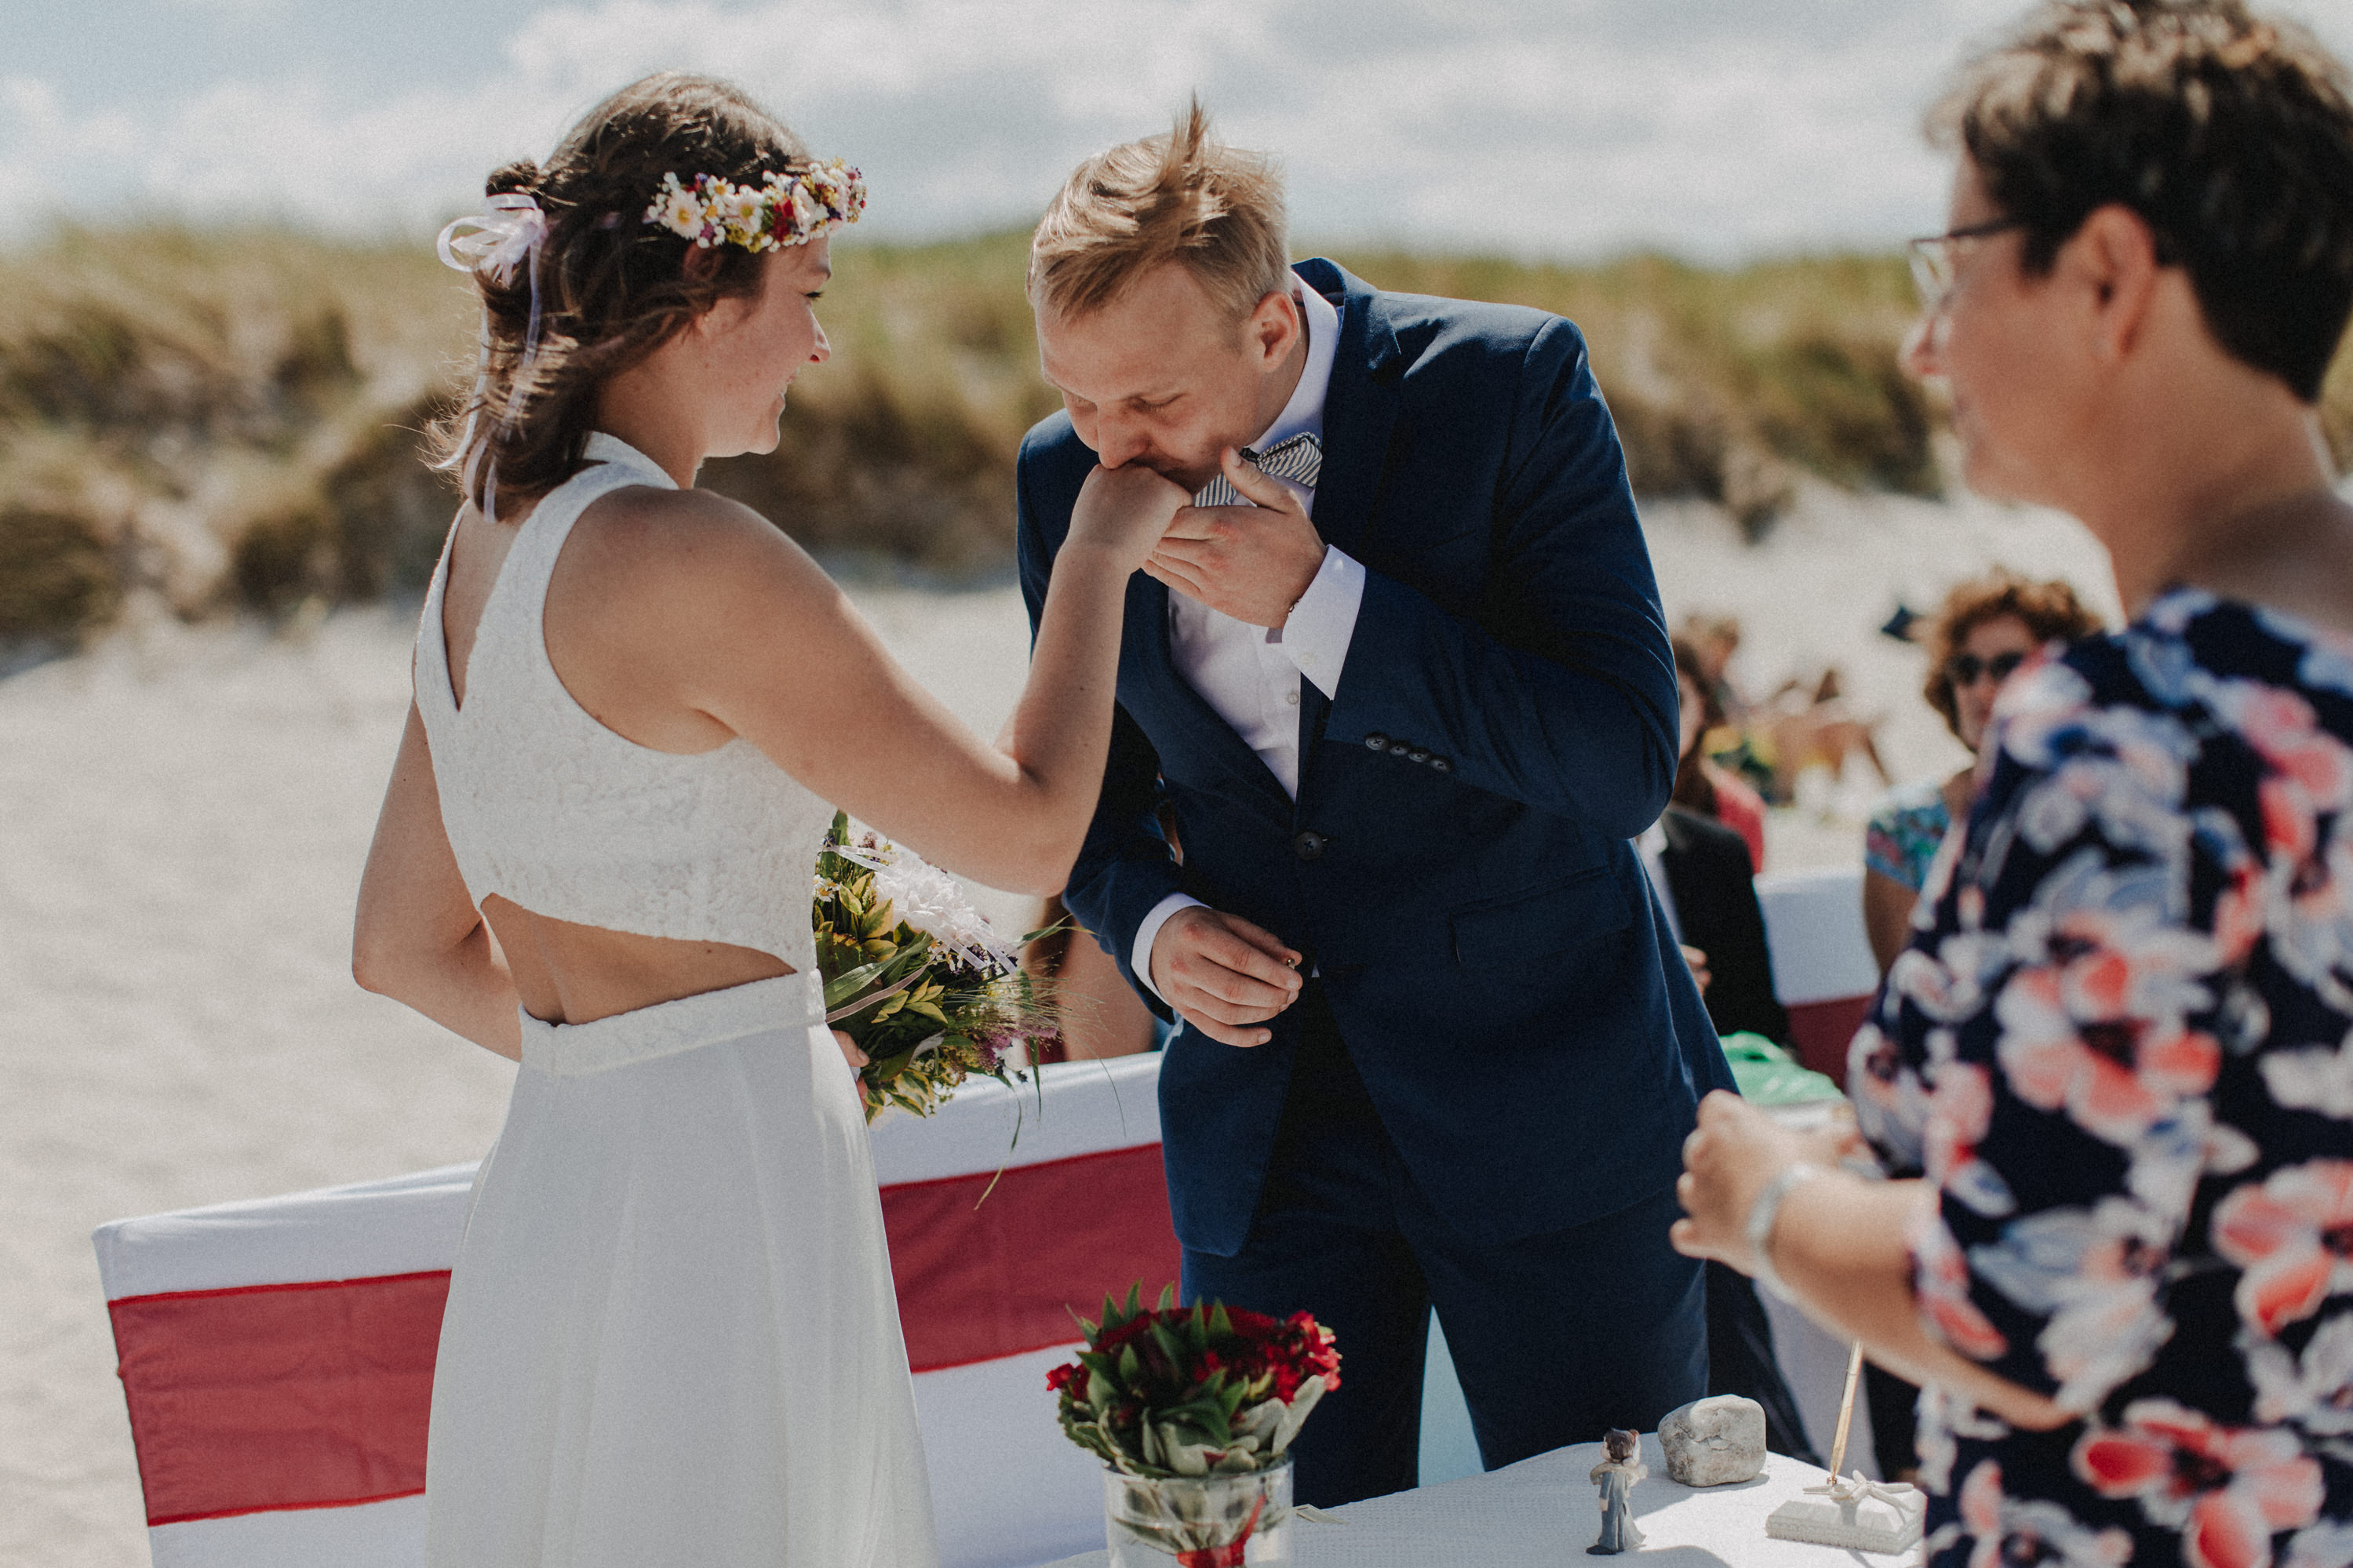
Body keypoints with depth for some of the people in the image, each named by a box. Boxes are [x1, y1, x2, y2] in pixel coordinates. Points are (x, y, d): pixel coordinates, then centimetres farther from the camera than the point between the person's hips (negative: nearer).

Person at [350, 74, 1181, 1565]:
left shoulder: (484, 547, 8)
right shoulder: (691, 559, -18)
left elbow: (405, 947, 15)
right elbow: (1031, 830, -12)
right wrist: (1100, 554, 0)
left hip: (551, 1176, 9)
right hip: (718, 1210, -9)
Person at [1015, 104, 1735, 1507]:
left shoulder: (1508, 385, -14)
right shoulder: (1067, 480, -2)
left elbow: (1628, 763, -20)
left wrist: (1317, 602, -26)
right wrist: (1152, 923, -9)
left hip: (1552, 1096, -3)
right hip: (1266, 1113, 3)